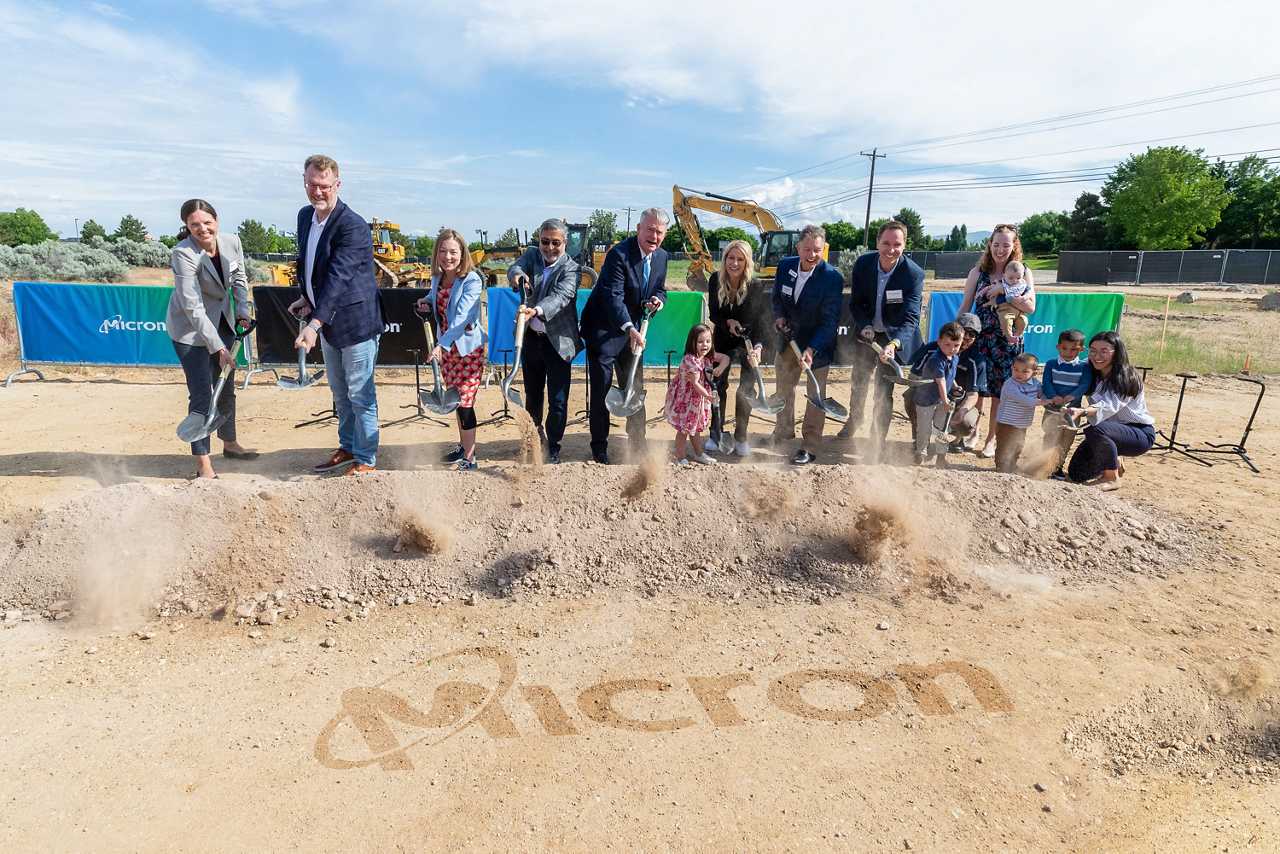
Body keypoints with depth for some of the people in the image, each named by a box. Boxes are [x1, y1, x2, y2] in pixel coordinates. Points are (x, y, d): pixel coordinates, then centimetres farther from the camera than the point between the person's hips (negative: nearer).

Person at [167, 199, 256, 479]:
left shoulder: (232, 242, -9)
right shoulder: (183, 253, -25)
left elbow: (239, 279, 10)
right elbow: (193, 308, -27)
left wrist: (242, 310, -4)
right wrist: (218, 347, -30)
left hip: (223, 322, 6)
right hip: (191, 329, -6)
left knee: (226, 387, 18)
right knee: (201, 395, -8)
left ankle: (230, 444, 38)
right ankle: (203, 465, 1)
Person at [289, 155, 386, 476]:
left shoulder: (353, 226, -20)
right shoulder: (305, 216, 7)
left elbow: (338, 278, -29)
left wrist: (314, 323, -35)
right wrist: (306, 297, 8)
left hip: (356, 320, -8)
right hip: (327, 321, 9)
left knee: (360, 393, 1)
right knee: (339, 392, 19)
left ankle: (366, 458, 15)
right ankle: (347, 447, 35)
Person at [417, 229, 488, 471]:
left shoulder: (471, 280, -18)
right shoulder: (437, 278, 3)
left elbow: (462, 317, -28)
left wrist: (442, 345, -38)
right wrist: (426, 303, 1)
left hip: (468, 346, -7)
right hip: (445, 346, 7)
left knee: (464, 400, -8)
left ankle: (470, 457, 1)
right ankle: (462, 445, 34)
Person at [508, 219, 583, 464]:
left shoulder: (571, 268, -12)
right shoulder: (532, 255, 2)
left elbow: (560, 296, -30)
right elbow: (515, 269, -18)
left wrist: (535, 311, -49)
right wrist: (518, 276, -44)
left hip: (558, 341, -4)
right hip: (530, 338, 4)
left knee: (558, 400, -1)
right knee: (532, 393, 18)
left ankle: (553, 447, 17)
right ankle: (534, 434, 41)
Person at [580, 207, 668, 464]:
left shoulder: (661, 256, 2)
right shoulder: (619, 254, -22)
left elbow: (660, 289, 14)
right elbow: (613, 297, -29)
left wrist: (657, 299, -11)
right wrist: (629, 329, -42)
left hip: (632, 330, 7)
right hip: (604, 330, -6)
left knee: (635, 390, 13)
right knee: (601, 392, -1)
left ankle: (638, 445, 26)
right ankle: (599, 449, 12)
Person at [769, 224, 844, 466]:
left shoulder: (832, 278, -24)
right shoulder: (784, 266, -9)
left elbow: (830, 322, -24)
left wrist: (811, 349, -35)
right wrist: (779, 316, -12)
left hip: (818, 343, -5)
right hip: (789, 337, 6)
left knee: (815, 394, 2)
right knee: (783, 384, 20)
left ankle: (810, 447, 13)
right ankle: (784, 431, 42)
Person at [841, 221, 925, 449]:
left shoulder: (914, 274, -25)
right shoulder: (862, 264, -15)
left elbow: (910, 317, -30)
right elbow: (855, 302, -4)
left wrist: (893, 344, -47)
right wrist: (864, 326, -23)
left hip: (895, 337, -4)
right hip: (867, 332, 4)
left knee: (883, 391, -6)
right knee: (858, 381, 21)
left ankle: (877, 443, 12)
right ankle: (855, 418, 50)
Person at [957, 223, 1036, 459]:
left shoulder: (1022, 273, 4)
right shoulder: (978, 272, 5)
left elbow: (1030, 308, -4)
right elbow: (965, 306, 7)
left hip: (1008, 340, 0)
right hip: (980, 336, 0)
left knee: (1000, 391, 2)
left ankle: (991, 439, 15)